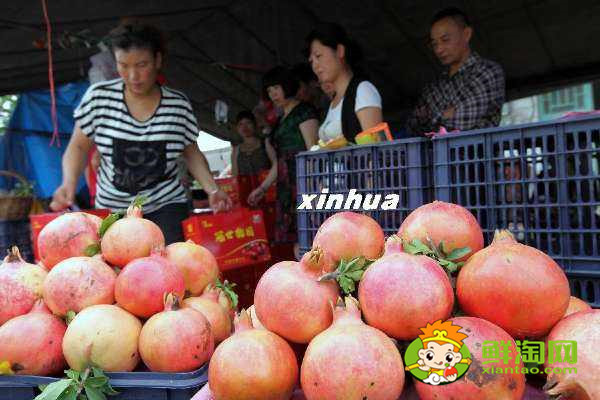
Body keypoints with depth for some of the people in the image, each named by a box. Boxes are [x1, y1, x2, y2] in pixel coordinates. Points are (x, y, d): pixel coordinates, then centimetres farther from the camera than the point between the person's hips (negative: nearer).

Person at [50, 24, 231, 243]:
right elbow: (78, 147, 4)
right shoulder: (98, 97, -6)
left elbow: (191, 152, 6)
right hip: (113, 209, 1)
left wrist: (212, 190, -6)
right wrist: (69, 182, -14)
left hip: (166, 206, -1)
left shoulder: (179, 104, -5)